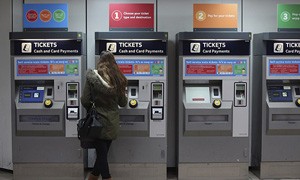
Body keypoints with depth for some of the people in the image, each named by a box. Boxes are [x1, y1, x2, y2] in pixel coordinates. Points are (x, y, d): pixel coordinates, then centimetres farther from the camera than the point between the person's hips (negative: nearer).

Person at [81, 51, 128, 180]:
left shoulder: (92, 77, -9)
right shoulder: (118, 79, 0)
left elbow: (85, 101, -9)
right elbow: (123, 103, 7)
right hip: (113, 122, 4)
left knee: (101, 154, 4)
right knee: (102, 153, 14)